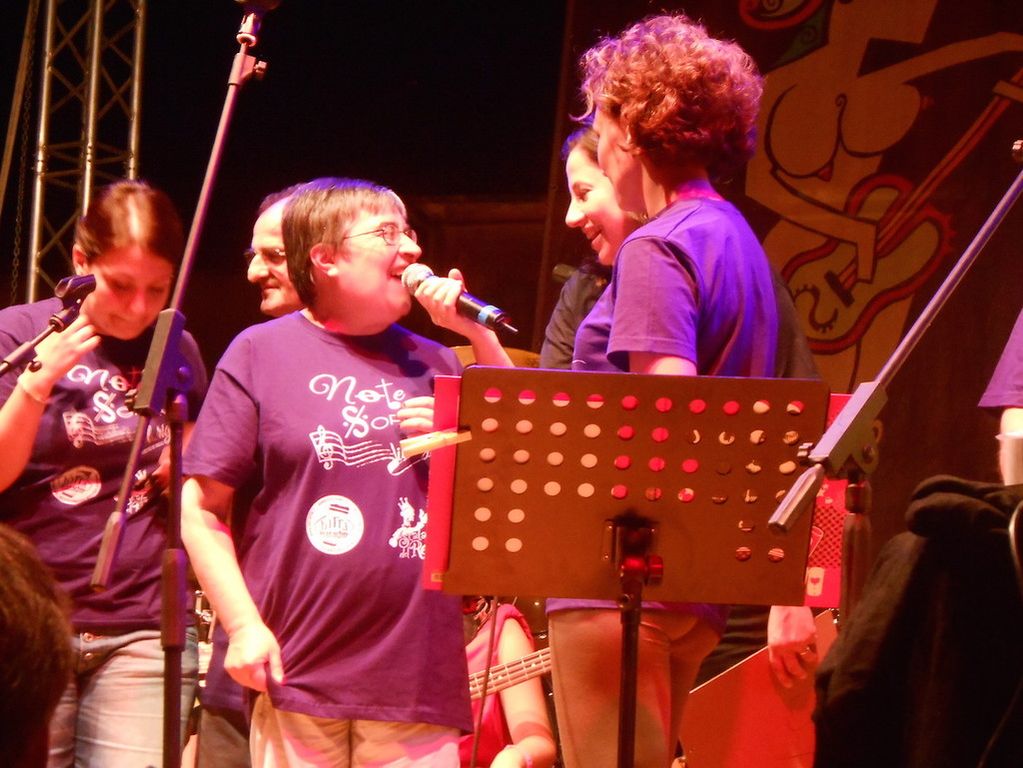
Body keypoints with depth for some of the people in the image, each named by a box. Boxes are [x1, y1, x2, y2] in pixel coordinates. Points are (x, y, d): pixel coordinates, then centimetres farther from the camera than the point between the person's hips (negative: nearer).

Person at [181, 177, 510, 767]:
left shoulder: (432, 363, 16)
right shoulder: (261, 353, 5)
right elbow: (202, 510, 2)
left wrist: (481, 336, 2)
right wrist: (244, 625, -9)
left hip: (419, 683, 3)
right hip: (296, 674, -3)